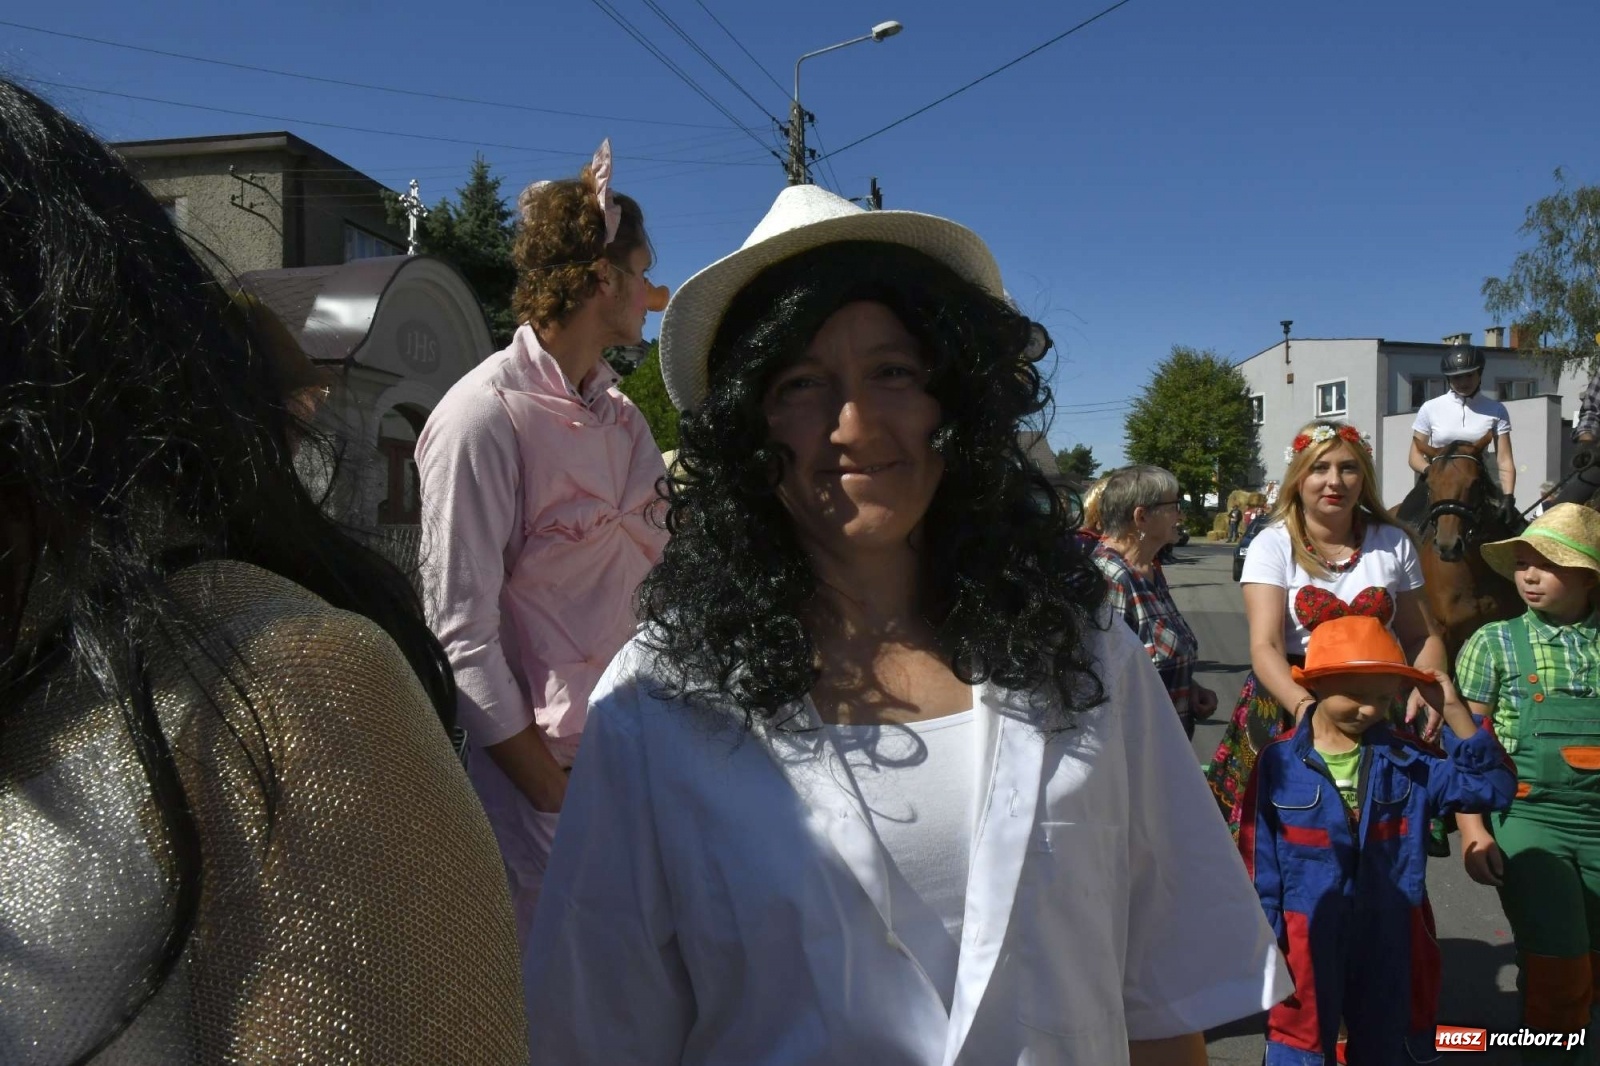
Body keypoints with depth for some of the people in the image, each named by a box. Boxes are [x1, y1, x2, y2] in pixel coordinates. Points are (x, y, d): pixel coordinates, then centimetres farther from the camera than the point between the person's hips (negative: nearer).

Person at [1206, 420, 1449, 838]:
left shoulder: (1393, 543, 6)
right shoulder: (1272, 545, -3)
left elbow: (1422, 636, 10)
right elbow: (1265, 646, -14)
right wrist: (1306, 706, -32)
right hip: (1288, 705, -2)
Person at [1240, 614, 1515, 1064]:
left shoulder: (1407, 762, 0)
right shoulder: (1280, 763, -9)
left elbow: (1493, 787, -9)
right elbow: (1261, 866, -5)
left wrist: (1455, 712, -16)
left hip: (1391, 945, 3)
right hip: (1307, 947, -3)